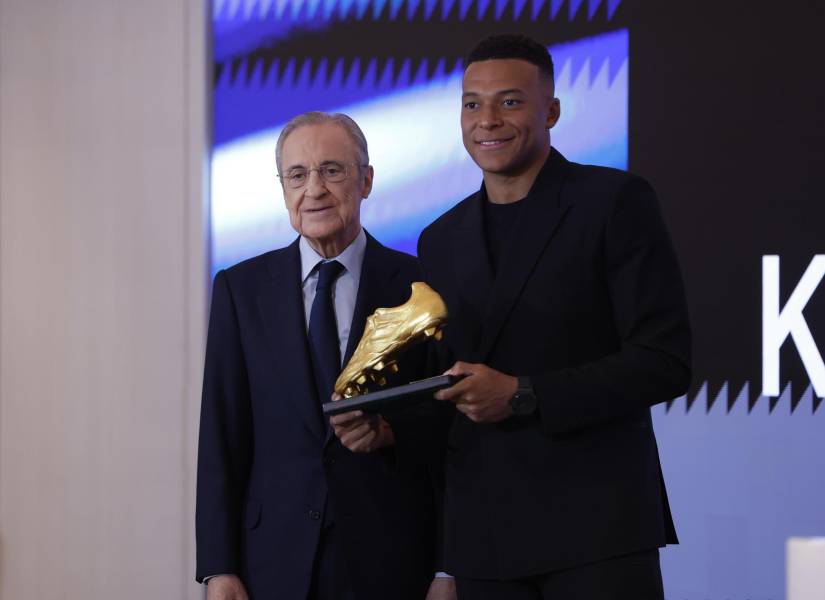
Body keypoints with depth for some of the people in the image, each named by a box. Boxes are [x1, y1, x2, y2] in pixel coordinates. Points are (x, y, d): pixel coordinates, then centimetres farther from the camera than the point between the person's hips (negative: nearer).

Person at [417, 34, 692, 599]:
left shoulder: (616, 202, -3)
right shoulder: (441, 240, 14)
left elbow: (664, 362, -10)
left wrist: (522, 395, -16)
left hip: (596, 528, -5)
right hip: (483, 539, 5)